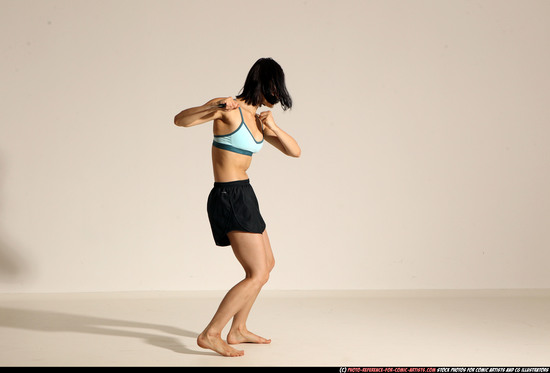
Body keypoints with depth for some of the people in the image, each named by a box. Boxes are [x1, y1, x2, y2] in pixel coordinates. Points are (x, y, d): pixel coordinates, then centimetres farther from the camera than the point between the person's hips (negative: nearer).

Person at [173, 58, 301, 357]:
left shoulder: (257, 118, 13)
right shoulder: (229, 109, -12)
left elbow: (295, 151, 11)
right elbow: (180, 120, -22)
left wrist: (273, 128, -6)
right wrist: (214, 107, -37)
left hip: (242, 196, 10)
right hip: (230, 197, -10)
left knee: (267, 264, 22)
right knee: (257, 274, -10)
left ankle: (238, 330, 29)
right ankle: (210, 335, -7)